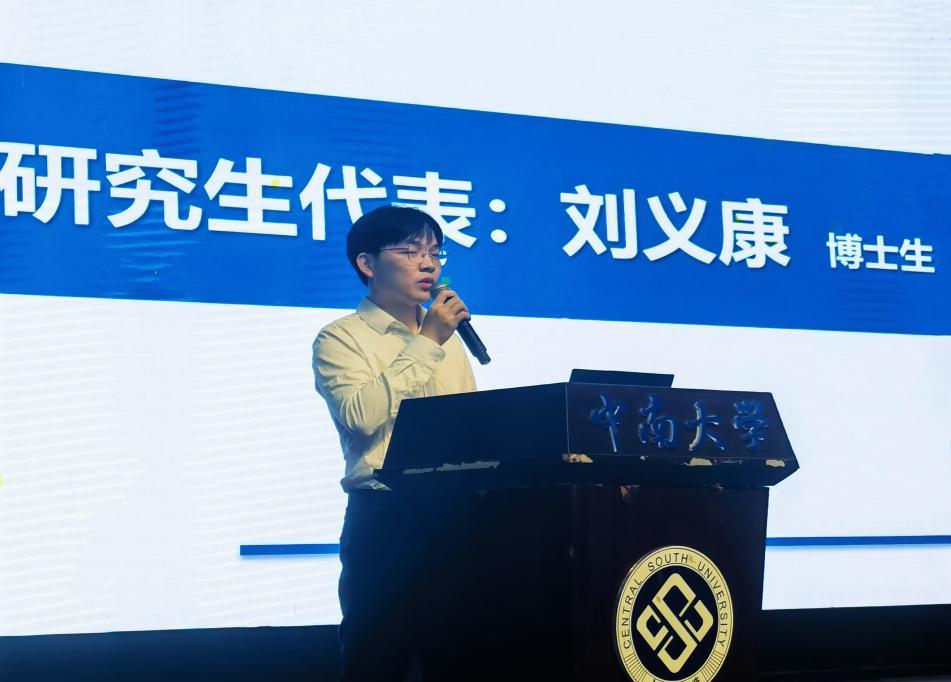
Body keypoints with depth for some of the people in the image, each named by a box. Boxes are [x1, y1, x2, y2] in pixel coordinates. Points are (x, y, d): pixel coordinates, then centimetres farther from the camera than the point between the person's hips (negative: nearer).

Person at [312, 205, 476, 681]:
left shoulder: (449, 339, 20)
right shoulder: (341, 338, 0)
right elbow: (361, 414, -18)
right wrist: (425, 343, -11)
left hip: (454, 511, 6)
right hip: (386, 517, -5)